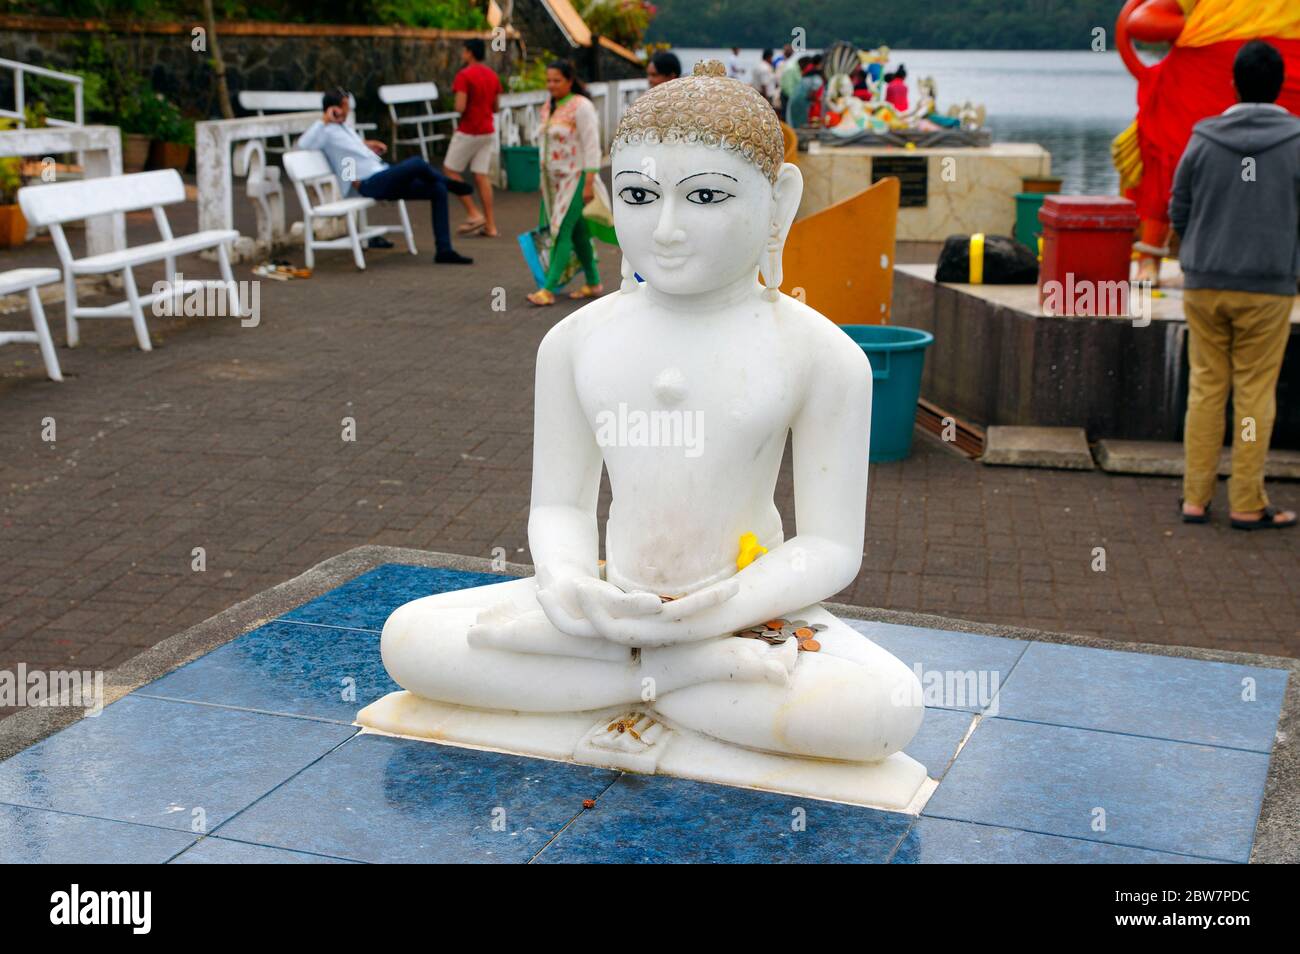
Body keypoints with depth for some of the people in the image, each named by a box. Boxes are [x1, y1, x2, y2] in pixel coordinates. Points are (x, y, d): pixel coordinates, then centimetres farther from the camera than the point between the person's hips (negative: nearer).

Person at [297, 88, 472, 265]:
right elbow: (303, 144, -26)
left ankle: (444, 250, -4)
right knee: (416, 163, -28)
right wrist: (324, 119, -22)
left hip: (384, 177, 10)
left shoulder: (343, 126, 20)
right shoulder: (325, 131, -6)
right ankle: (447, 182, 9)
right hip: (369, 183, -10)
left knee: (438, 189, -3)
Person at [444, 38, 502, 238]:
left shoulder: (464, 75, -13)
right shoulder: (492, 76, 8)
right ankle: (490, 226, 1)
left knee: (450, 171, 7)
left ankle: (474, 214, -1)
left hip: (468, 132, -6)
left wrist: (457, 103, 1)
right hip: (488, 132, 6)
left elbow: (460, 107, -19)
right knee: (482, 176, 6)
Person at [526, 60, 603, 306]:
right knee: (577, 233, 13)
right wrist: (543, 180, 16)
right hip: (555, 179, 8)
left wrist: (589, 183, -20)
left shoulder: (581, 107, -12)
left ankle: (548, 289, -14)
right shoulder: (549, 107, 12)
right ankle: (593, 283, 23)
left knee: (562, 232, -11)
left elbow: (591, 147, -16)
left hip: (576, 179, -8)